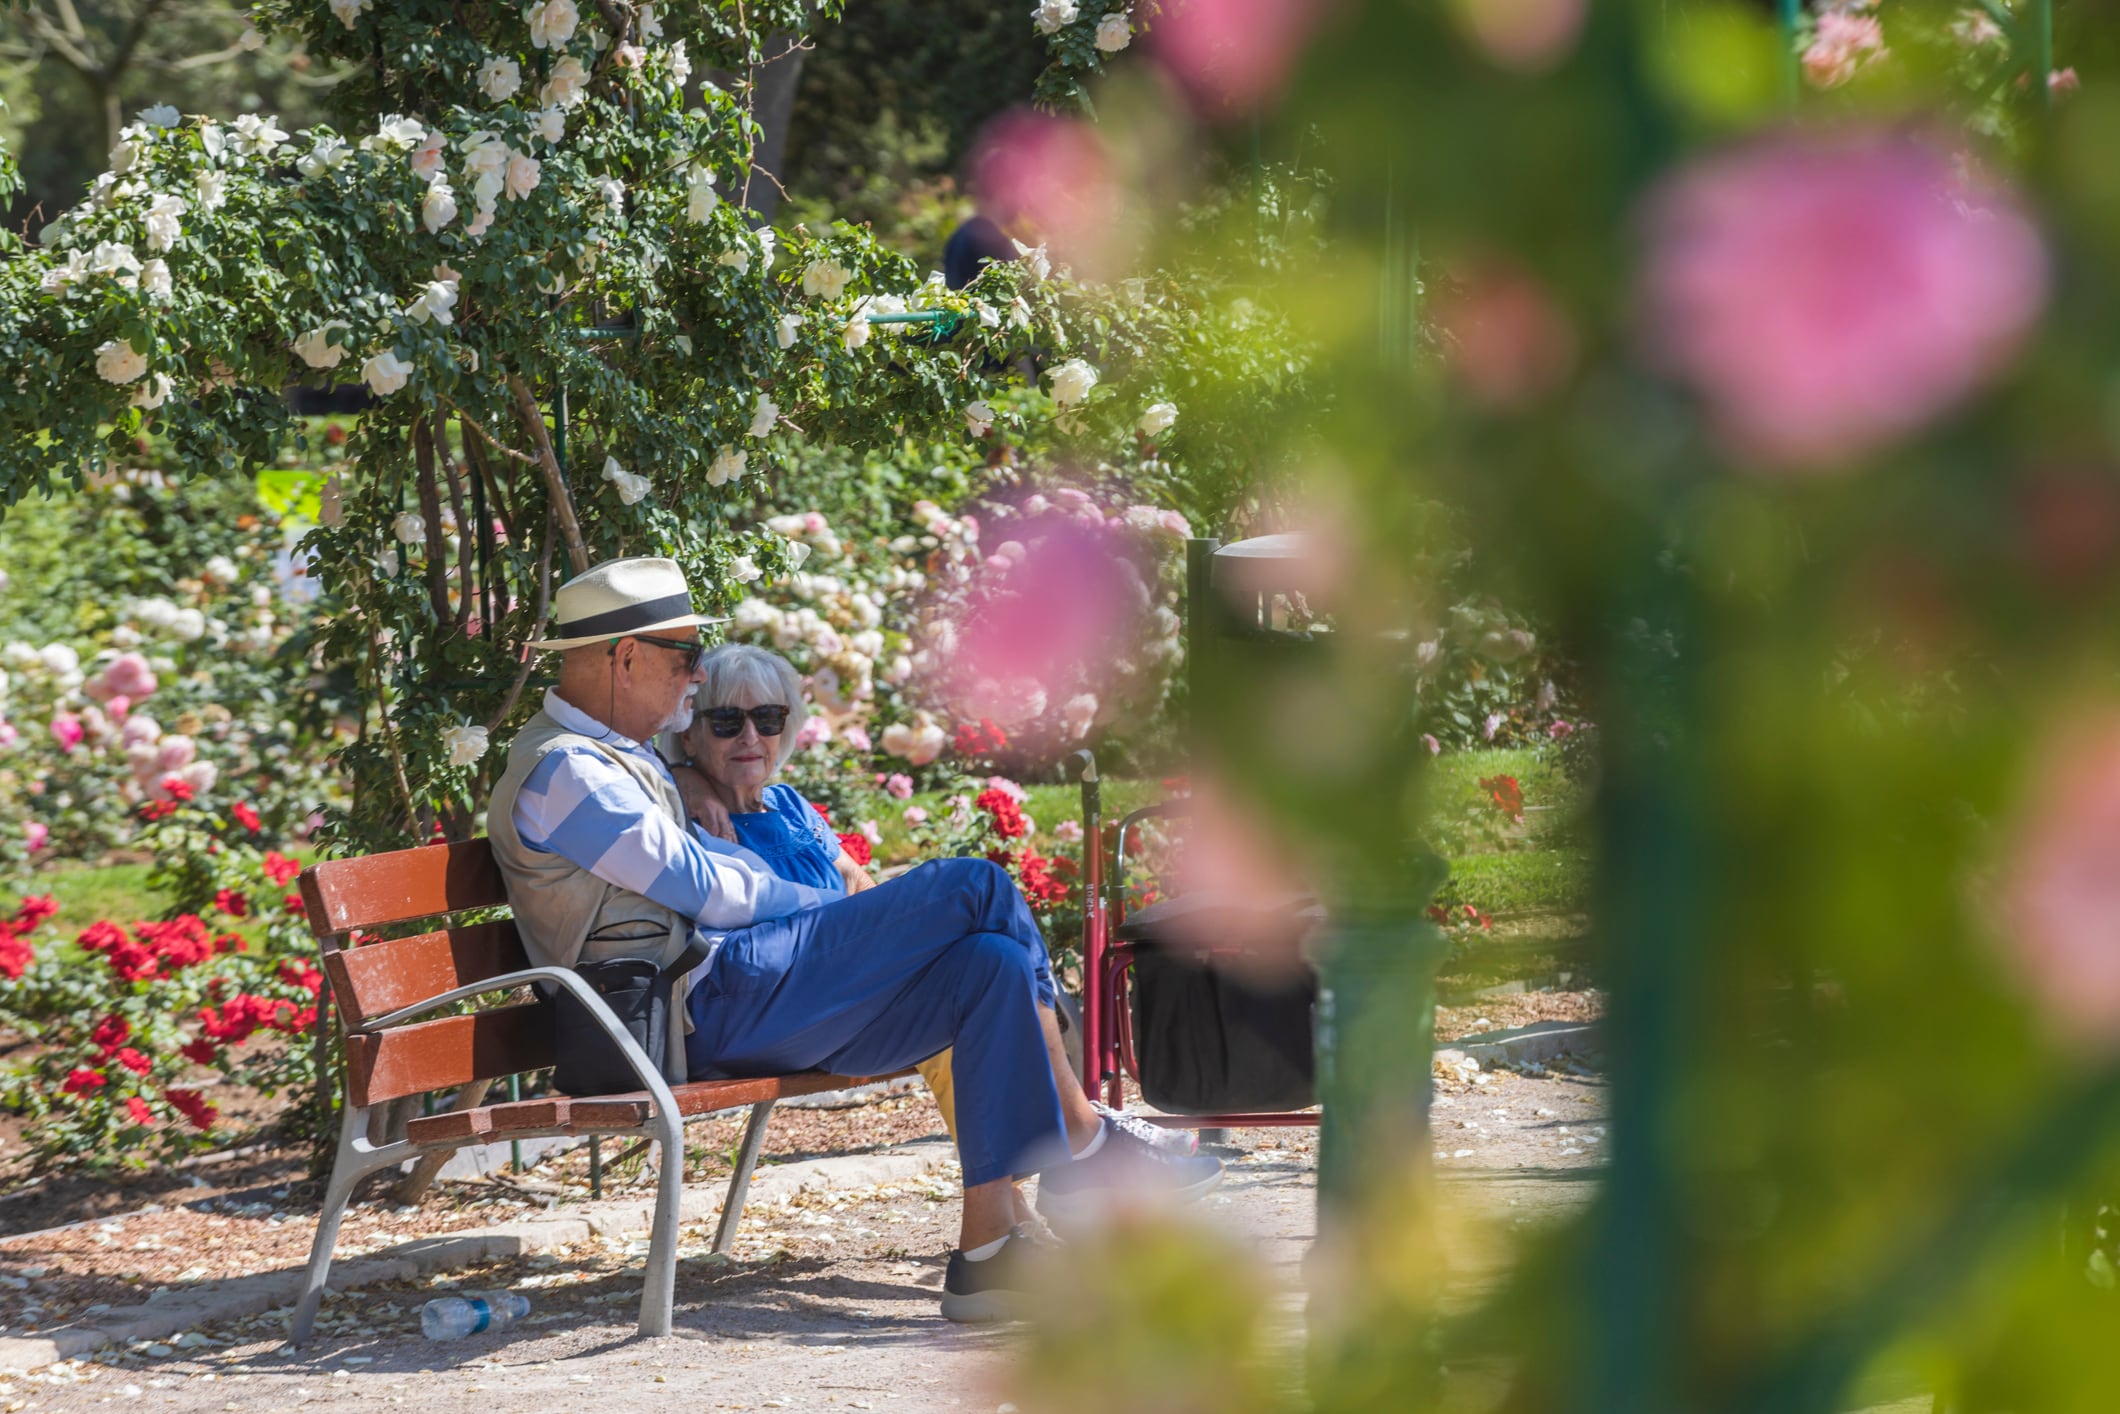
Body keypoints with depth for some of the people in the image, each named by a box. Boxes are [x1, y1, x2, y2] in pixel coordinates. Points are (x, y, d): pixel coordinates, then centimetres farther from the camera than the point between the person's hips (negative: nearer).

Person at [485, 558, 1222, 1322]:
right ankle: (1085, 1150, -2)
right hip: (712, 1006, -10)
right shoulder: (562, 773, -8)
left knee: (993, 964, -8)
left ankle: (985, 1253, -15)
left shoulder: (617, 758, 26)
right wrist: (848, 915, 3)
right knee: (977, 888, -12)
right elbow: (703, 891, -9)